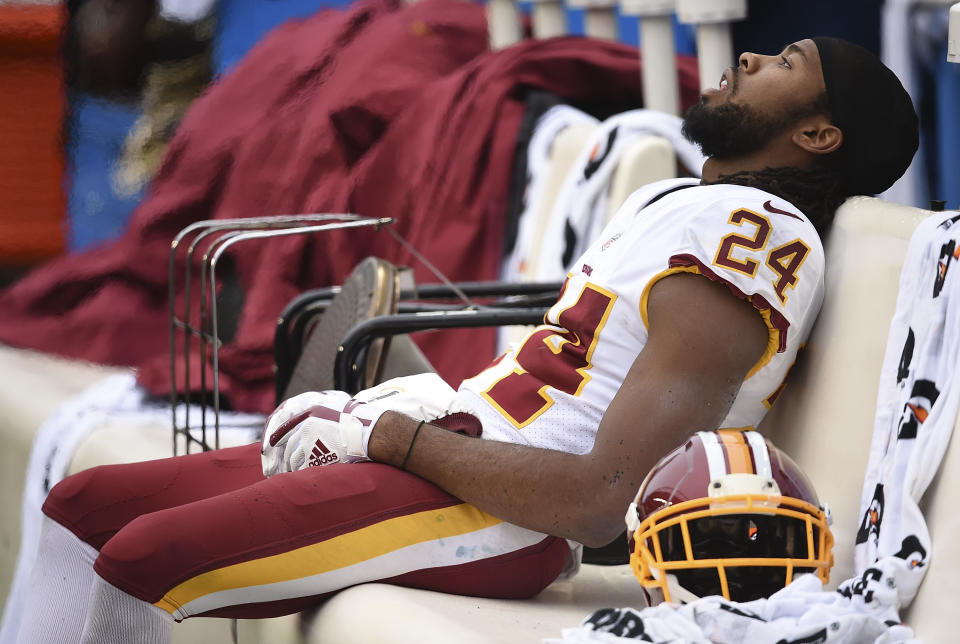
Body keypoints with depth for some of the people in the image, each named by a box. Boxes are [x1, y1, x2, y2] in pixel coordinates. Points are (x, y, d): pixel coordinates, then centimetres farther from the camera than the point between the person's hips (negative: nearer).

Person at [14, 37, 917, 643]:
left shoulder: (751, 242, -11)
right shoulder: (667, 202, 21)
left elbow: (601, 500, -20)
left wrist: (399, 437, -12)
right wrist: (359, 413, 9)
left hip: (498, 517, -10)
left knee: (145, 556, -26)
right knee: (85, 506, 4)